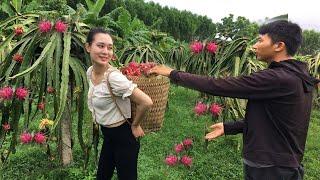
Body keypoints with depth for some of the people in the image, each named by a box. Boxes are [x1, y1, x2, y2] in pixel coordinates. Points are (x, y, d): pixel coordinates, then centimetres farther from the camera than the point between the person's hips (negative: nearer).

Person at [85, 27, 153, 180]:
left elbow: (146, 102, -31)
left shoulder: (113, 76, -28)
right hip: (107, 135, 8)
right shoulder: (90, 71, -3)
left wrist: (135, 125, -15)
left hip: (123, 137, -7)